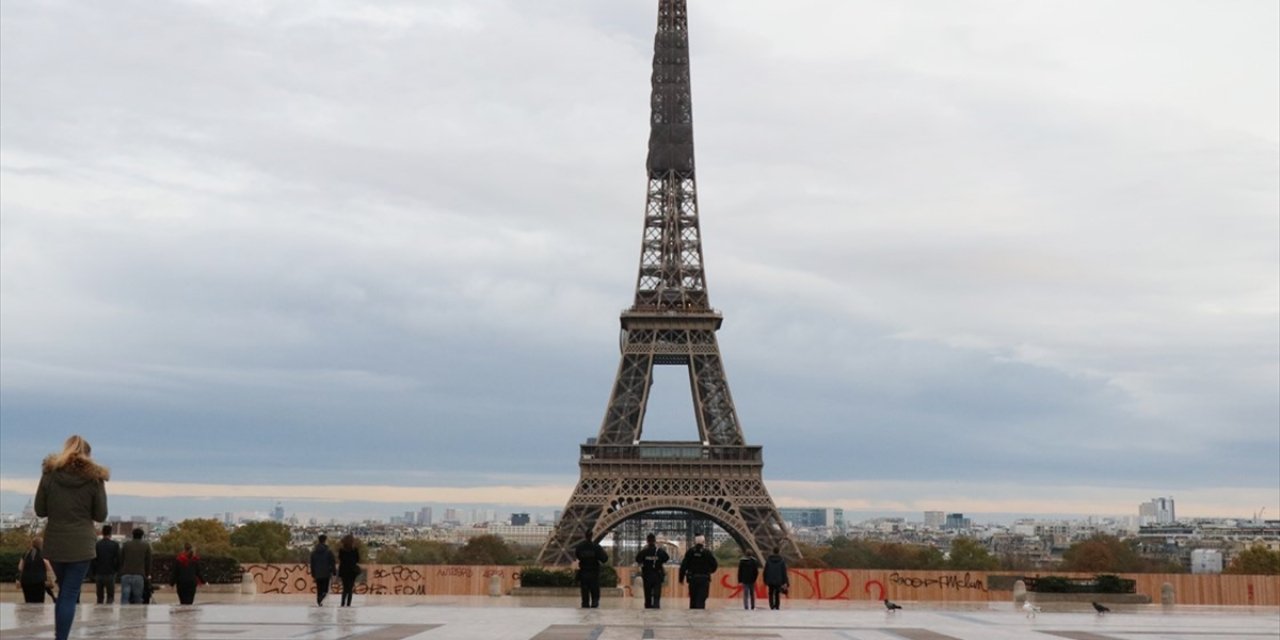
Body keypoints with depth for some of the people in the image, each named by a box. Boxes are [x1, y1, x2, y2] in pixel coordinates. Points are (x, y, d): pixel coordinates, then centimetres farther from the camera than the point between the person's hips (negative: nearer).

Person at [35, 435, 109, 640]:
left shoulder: (50, 473, 0)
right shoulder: (94, 477, -4)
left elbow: (40, 510, 4)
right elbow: (100, 515, 0)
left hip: (54, 543, 3)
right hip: (80, 545, -2)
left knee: (64, 591, 21)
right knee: (70, 594, -1)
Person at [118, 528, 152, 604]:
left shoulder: (126, 545, 11)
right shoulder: (146, 546, 7)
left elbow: (121, 560, 13)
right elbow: (148, 562, 9)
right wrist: (148, 575, 20)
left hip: (125, 575, 1)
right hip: (139, 576, -1)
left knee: (124, 599, -3)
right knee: (137, 601, 3)